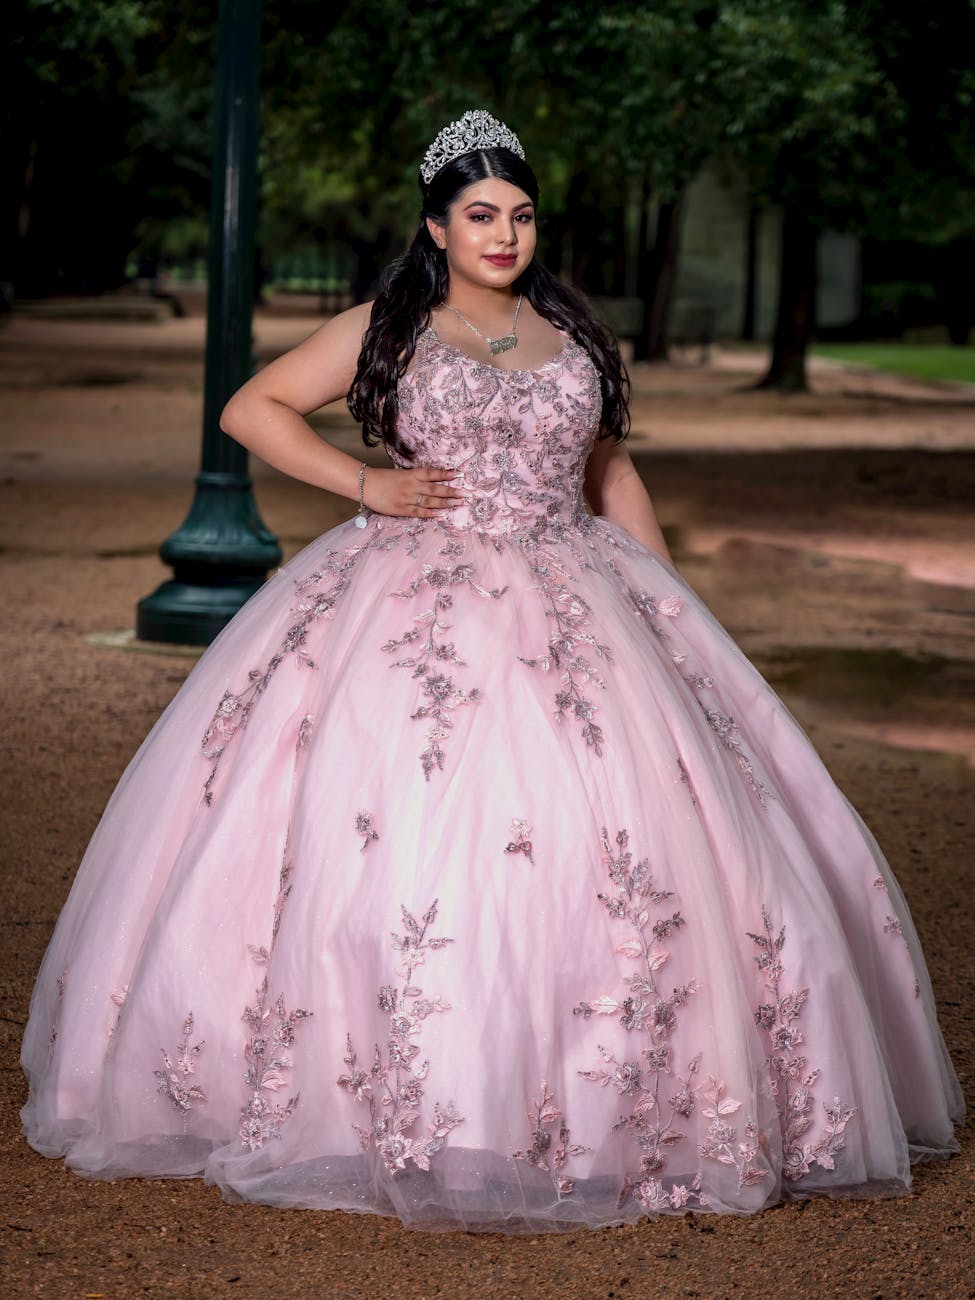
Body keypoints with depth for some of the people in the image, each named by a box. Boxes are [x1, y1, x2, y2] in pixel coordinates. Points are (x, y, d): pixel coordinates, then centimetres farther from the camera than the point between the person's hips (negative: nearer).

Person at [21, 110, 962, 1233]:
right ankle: (403, 1101, -6)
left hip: (574, 610, 2)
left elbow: (613, 478, 22)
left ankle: (618, 1105, -1)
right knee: (392, 833, -15)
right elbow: (251, 409, 10)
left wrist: (667, 598, 14)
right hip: (413, 610, -2)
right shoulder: (384, 331, 7)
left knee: (621, 838, -10)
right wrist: (364, 483, -2)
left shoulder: (573, 336, 15)